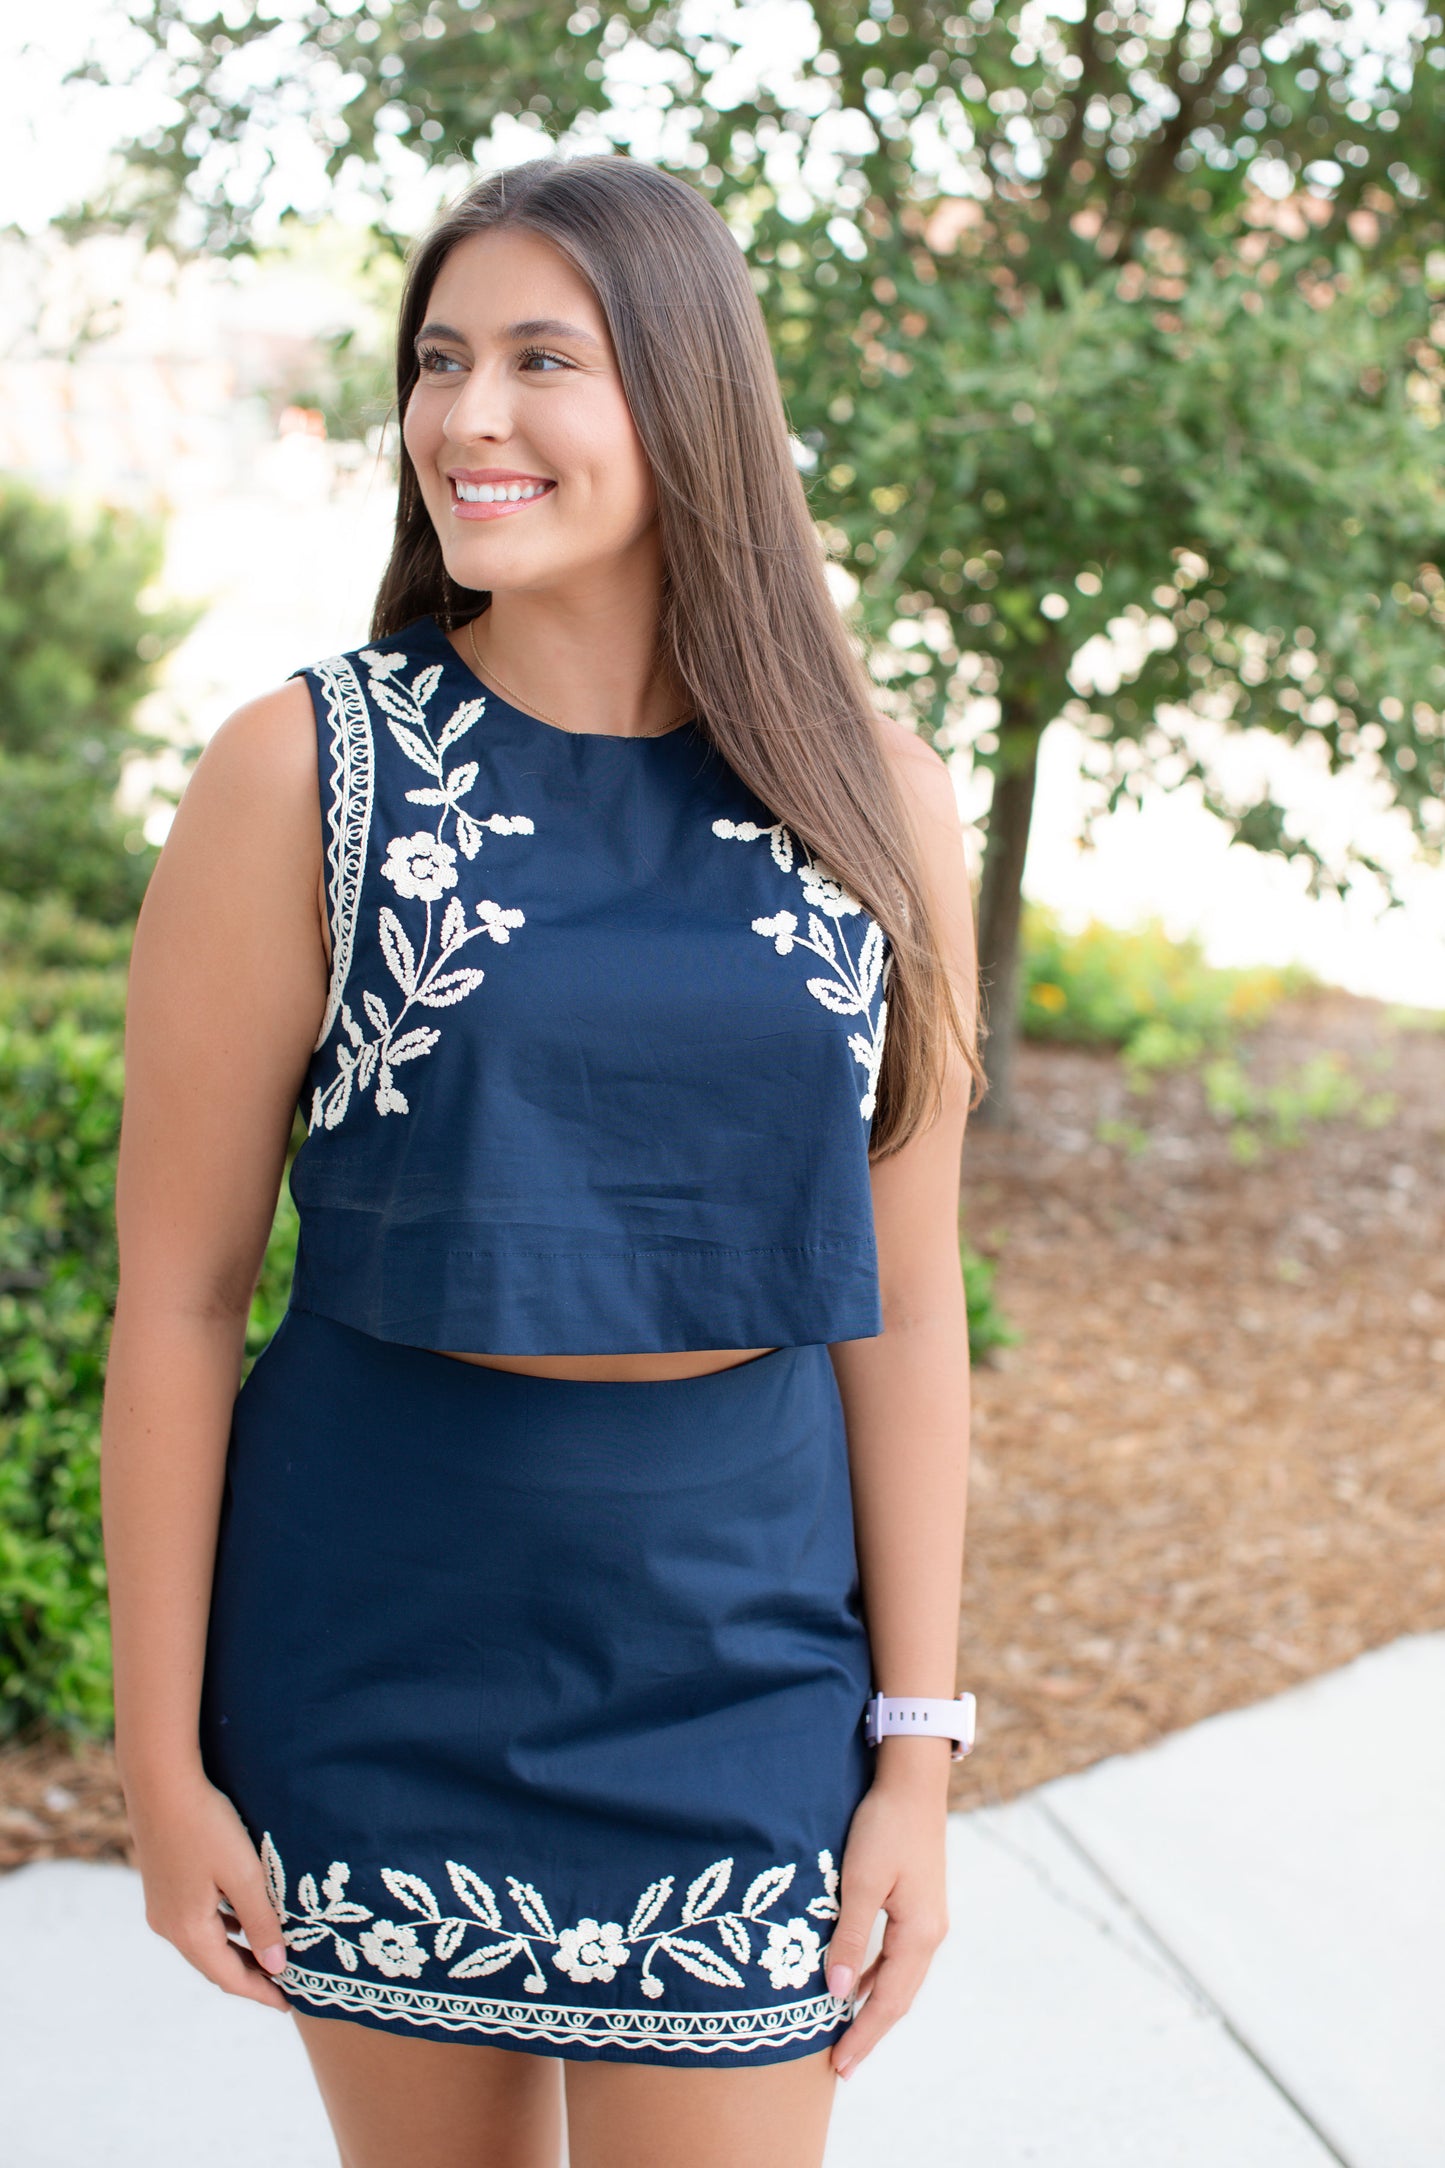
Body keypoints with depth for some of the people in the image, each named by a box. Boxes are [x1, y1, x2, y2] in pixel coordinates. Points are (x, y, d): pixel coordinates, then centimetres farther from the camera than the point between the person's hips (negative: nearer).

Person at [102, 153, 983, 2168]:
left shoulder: (877, 803, -2)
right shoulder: (307, 767, -8)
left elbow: (905, 1310, 1)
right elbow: (176, 1294, -6)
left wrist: (919, 1753, 1)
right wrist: (163, 1761, -5)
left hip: (734, 1646, 1)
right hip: (380, 1635, -1)